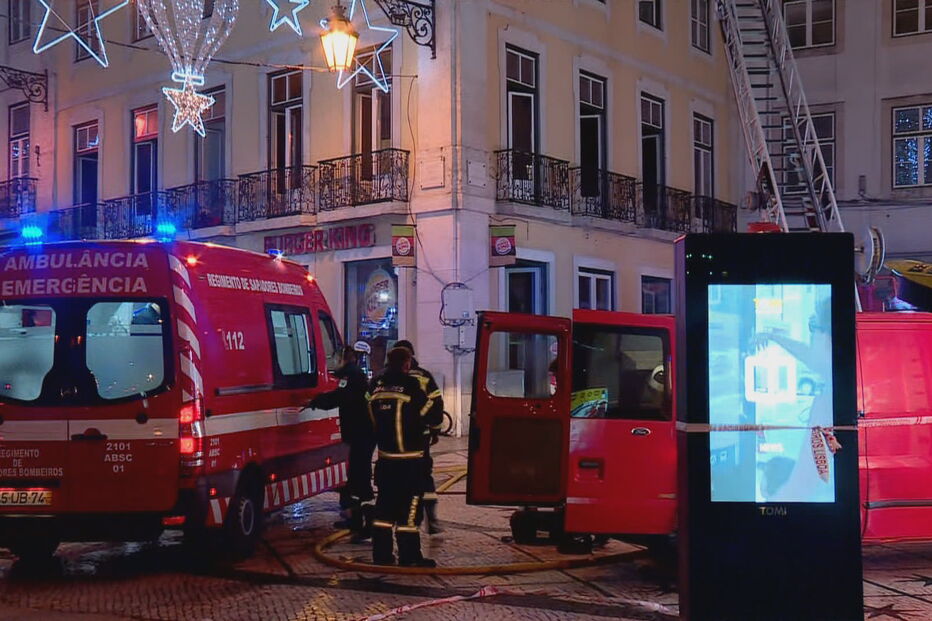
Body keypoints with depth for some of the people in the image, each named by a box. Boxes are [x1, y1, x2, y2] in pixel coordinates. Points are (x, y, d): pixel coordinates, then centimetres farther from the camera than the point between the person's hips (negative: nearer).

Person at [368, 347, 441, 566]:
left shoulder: (376, 386, 4)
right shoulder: (410, 386, -14)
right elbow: (430, 416, -8)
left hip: (385, 458, 6)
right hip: (410, 460, -6)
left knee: (385, 506, 13)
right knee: (409, 507, -1)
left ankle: (381, 554, 16)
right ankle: (409, 557, 2)